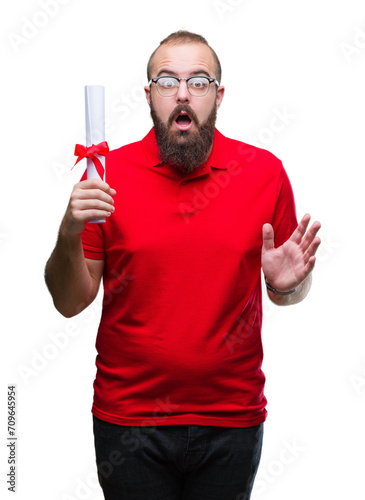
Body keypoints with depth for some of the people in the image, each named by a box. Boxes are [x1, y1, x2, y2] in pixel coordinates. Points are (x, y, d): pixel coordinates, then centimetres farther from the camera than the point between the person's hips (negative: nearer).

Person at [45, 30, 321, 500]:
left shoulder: (264, 171, -3)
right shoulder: (108, 174, -5)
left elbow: (284, 295, 7)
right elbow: (70, 303, -3)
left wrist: (289, 283, -15)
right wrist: (69, 237, -20)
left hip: (233, 419, 1)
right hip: (128, 418, -1)